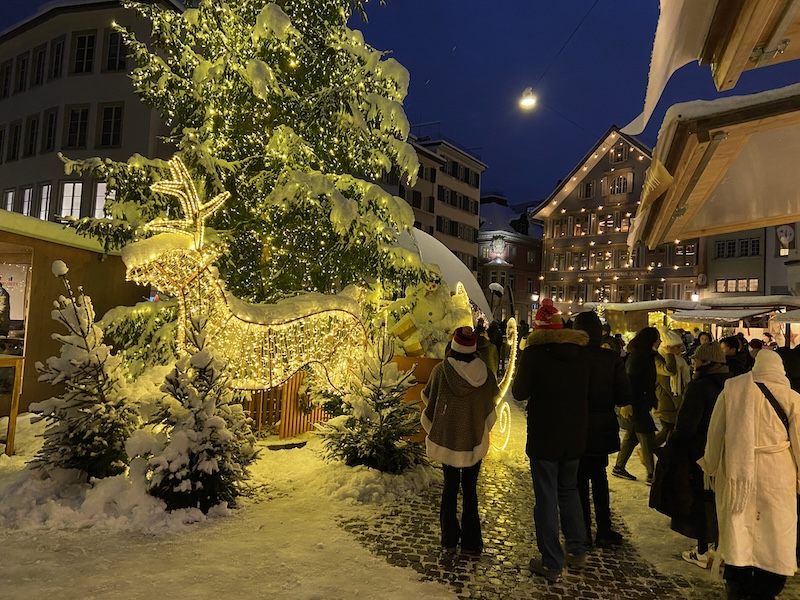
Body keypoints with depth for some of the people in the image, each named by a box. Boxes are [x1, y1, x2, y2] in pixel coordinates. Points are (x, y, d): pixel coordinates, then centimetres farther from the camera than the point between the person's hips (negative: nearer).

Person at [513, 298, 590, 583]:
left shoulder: (534, 353, -16)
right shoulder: (582, 352, -1)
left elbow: (519, 392, -8)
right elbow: (587, 390, 11)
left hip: (544, 436, -5)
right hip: (575, 436, 5)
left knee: (547, 498, 5)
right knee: (569, 492, 22)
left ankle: (552, 563, 13)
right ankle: (577, 552, 30)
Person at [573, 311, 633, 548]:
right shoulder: (612, 358, -11)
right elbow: (624, 398, -10)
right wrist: (605, 397, 8)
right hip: (603, 429, 2)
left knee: (580, 479, 12)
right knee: (599, 477, 19)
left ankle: (583, 531, 18)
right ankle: (604, 530, 23)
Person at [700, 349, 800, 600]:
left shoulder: (732, 388, -3)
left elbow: (715, 433, 1)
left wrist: (712, 468, 13)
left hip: (735, 473, 1)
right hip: (776, 478, -1)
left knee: (737, 532, 14)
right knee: (774, 538, 14)